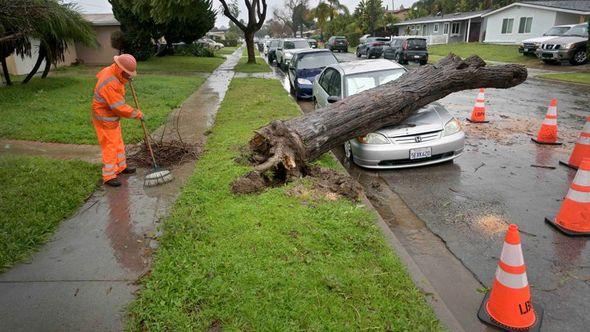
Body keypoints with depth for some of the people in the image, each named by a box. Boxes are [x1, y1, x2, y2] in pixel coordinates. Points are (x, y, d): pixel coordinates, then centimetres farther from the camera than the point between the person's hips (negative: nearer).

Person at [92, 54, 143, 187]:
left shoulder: (110, 70, -2)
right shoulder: (109, 84, -33)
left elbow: (100, 75, 25)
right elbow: (120, 107, -29)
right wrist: (137, 113, -15)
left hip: (112, 118, 10)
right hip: (105, 120, -10)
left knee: (118, 144, 20)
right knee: (110, 148, -1)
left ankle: (121, 167, 36)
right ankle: (108, 177, 10)